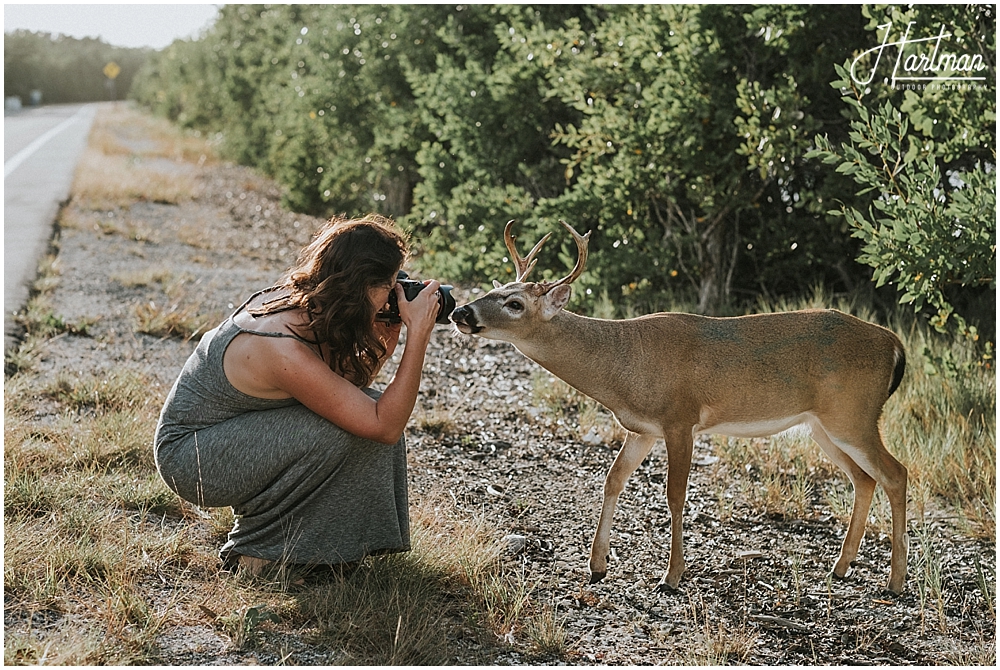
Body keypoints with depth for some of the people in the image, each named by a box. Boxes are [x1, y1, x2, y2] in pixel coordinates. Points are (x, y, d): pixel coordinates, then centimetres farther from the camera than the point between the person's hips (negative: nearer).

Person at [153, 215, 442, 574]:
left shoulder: (293, 301, -8)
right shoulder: (284, 350, -33)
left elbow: (349, 386, 5)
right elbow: (386, 426, -28)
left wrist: (387, 335, -11)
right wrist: (418, 334, -28)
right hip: (189, 459, -9)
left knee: (367, 404, -6)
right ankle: (258, 551, -7)